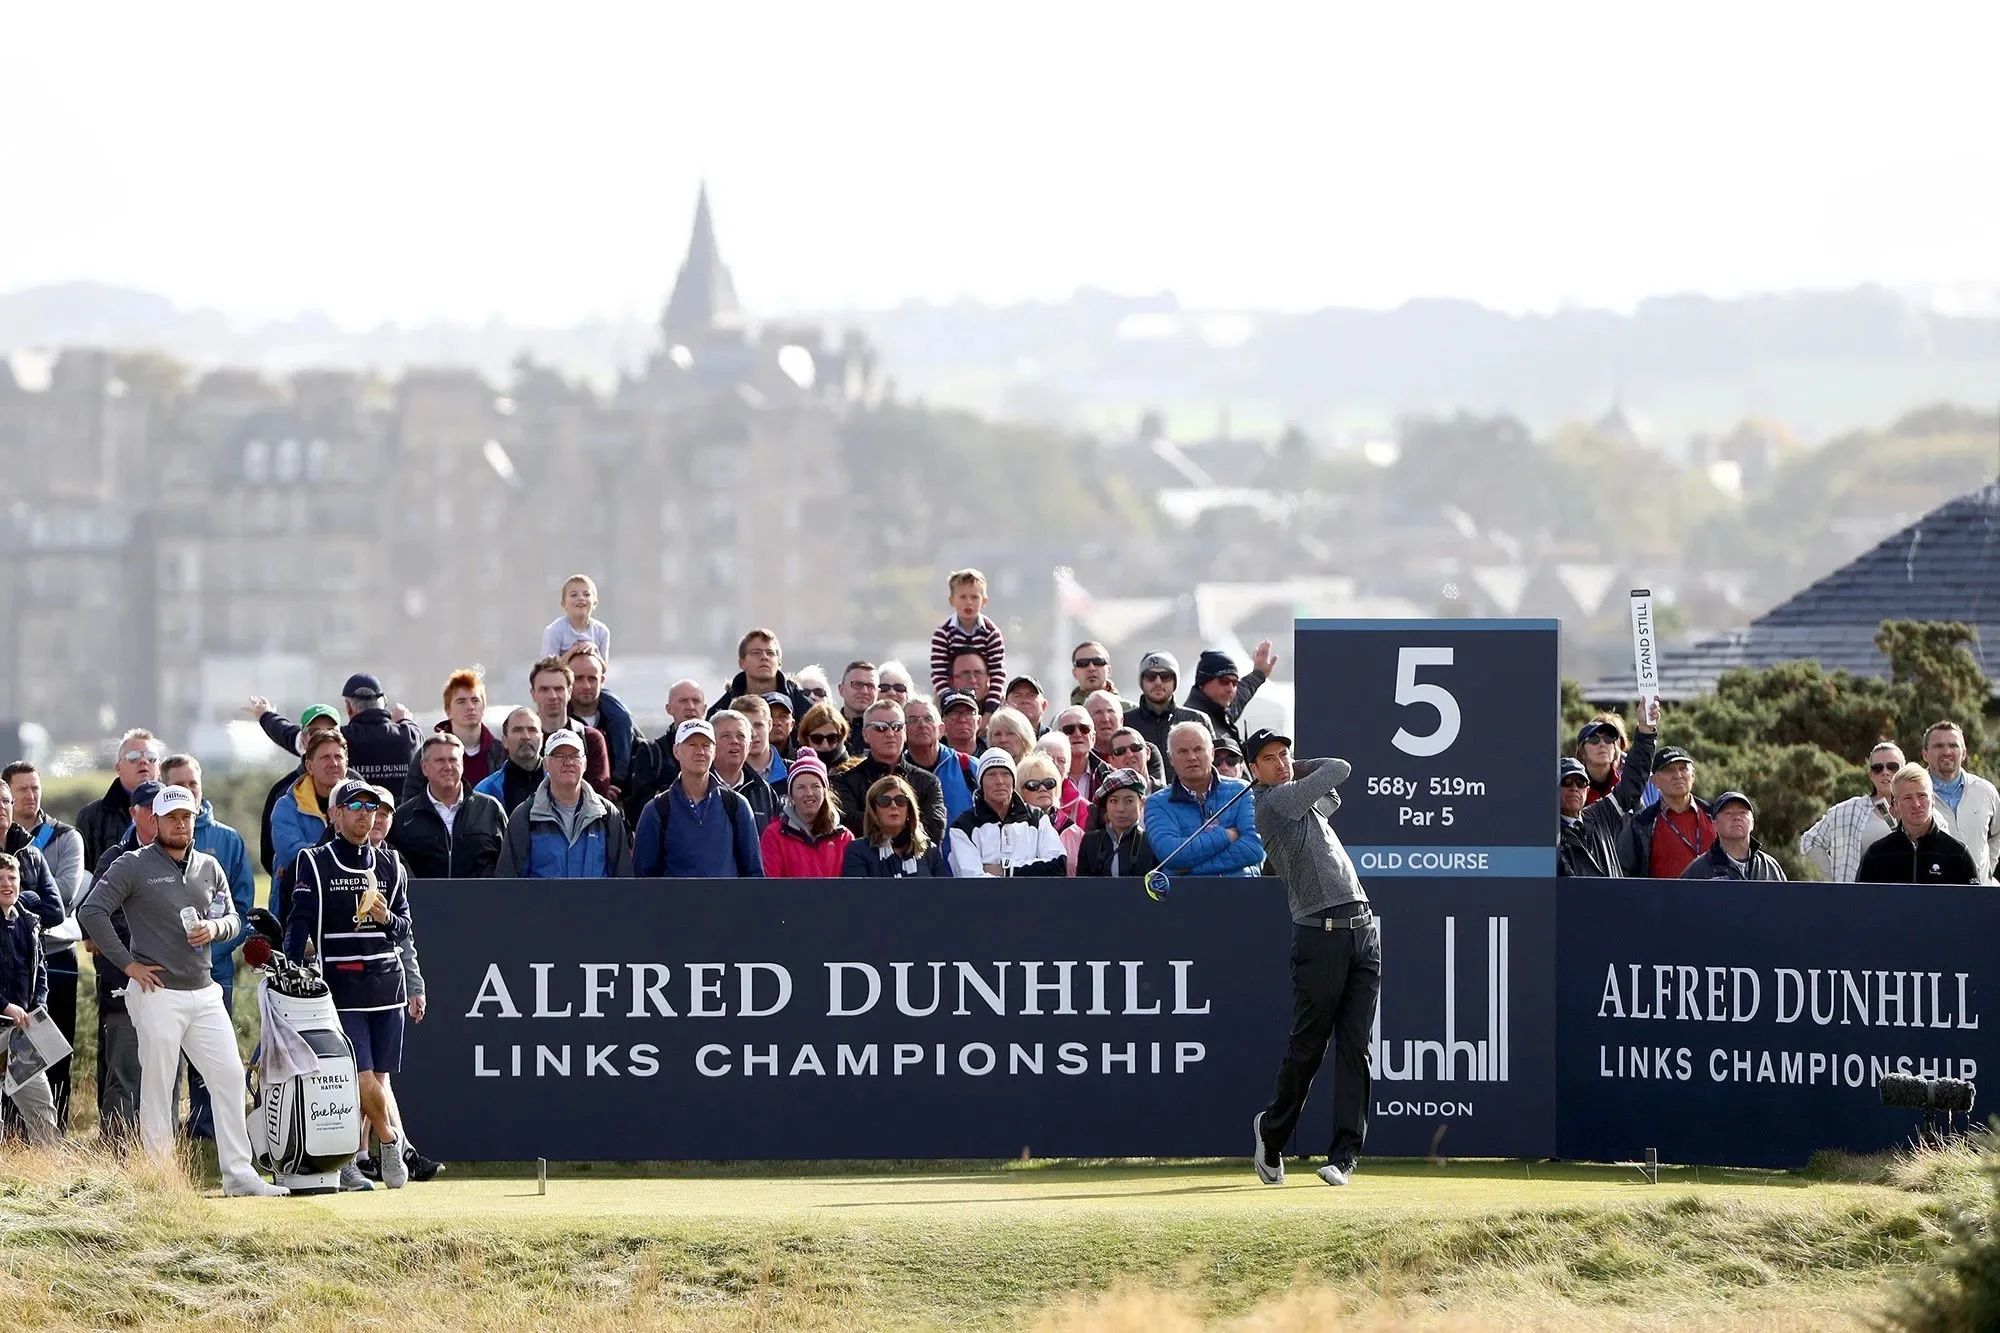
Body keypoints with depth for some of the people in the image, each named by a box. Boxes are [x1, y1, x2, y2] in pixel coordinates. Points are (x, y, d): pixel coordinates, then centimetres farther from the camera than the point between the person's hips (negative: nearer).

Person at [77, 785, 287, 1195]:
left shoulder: (209, 868, 15)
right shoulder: (133, 866, -3)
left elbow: (233, 920, 20)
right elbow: (91, 911, -9)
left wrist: (214, 927, -5)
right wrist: (127, 963, -12)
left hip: (204, 992, 6)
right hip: (157, 993, -6)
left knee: (230, 1076, 2)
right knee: (157, 1086, -2)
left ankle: (238, 1173, 7)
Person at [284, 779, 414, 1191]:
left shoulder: (390, 867, 15)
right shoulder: (314, 864, 3)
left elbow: (405, 928, 15)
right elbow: (298, 925, -2)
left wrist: (386, 918, -8)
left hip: (386, 985, 4)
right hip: (341, 988, -4)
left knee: (374, 1080, 4)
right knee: (362, 1079, -12)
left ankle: (351, 1162, 14)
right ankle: (390, 1140, 11)